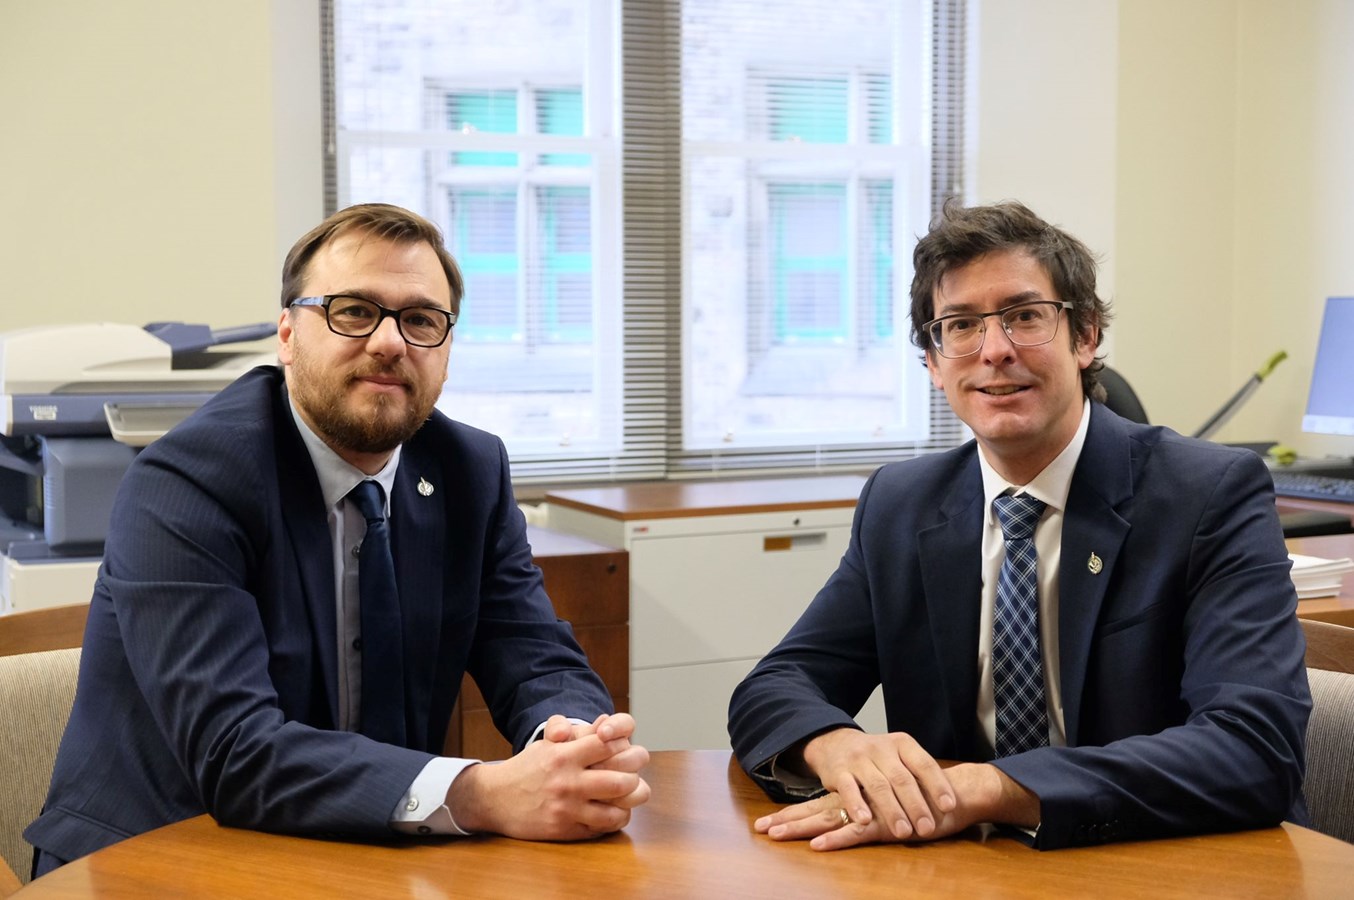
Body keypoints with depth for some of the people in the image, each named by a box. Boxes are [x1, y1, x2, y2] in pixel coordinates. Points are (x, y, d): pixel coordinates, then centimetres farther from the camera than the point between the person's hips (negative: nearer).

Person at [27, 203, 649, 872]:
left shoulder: (472, 471, 2)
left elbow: (540, 664, -2)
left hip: (375, 864, 6)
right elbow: (233, 753, -26)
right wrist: (482, 796, -36)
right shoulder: (184, 485, -15)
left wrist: (581, 744, -25)